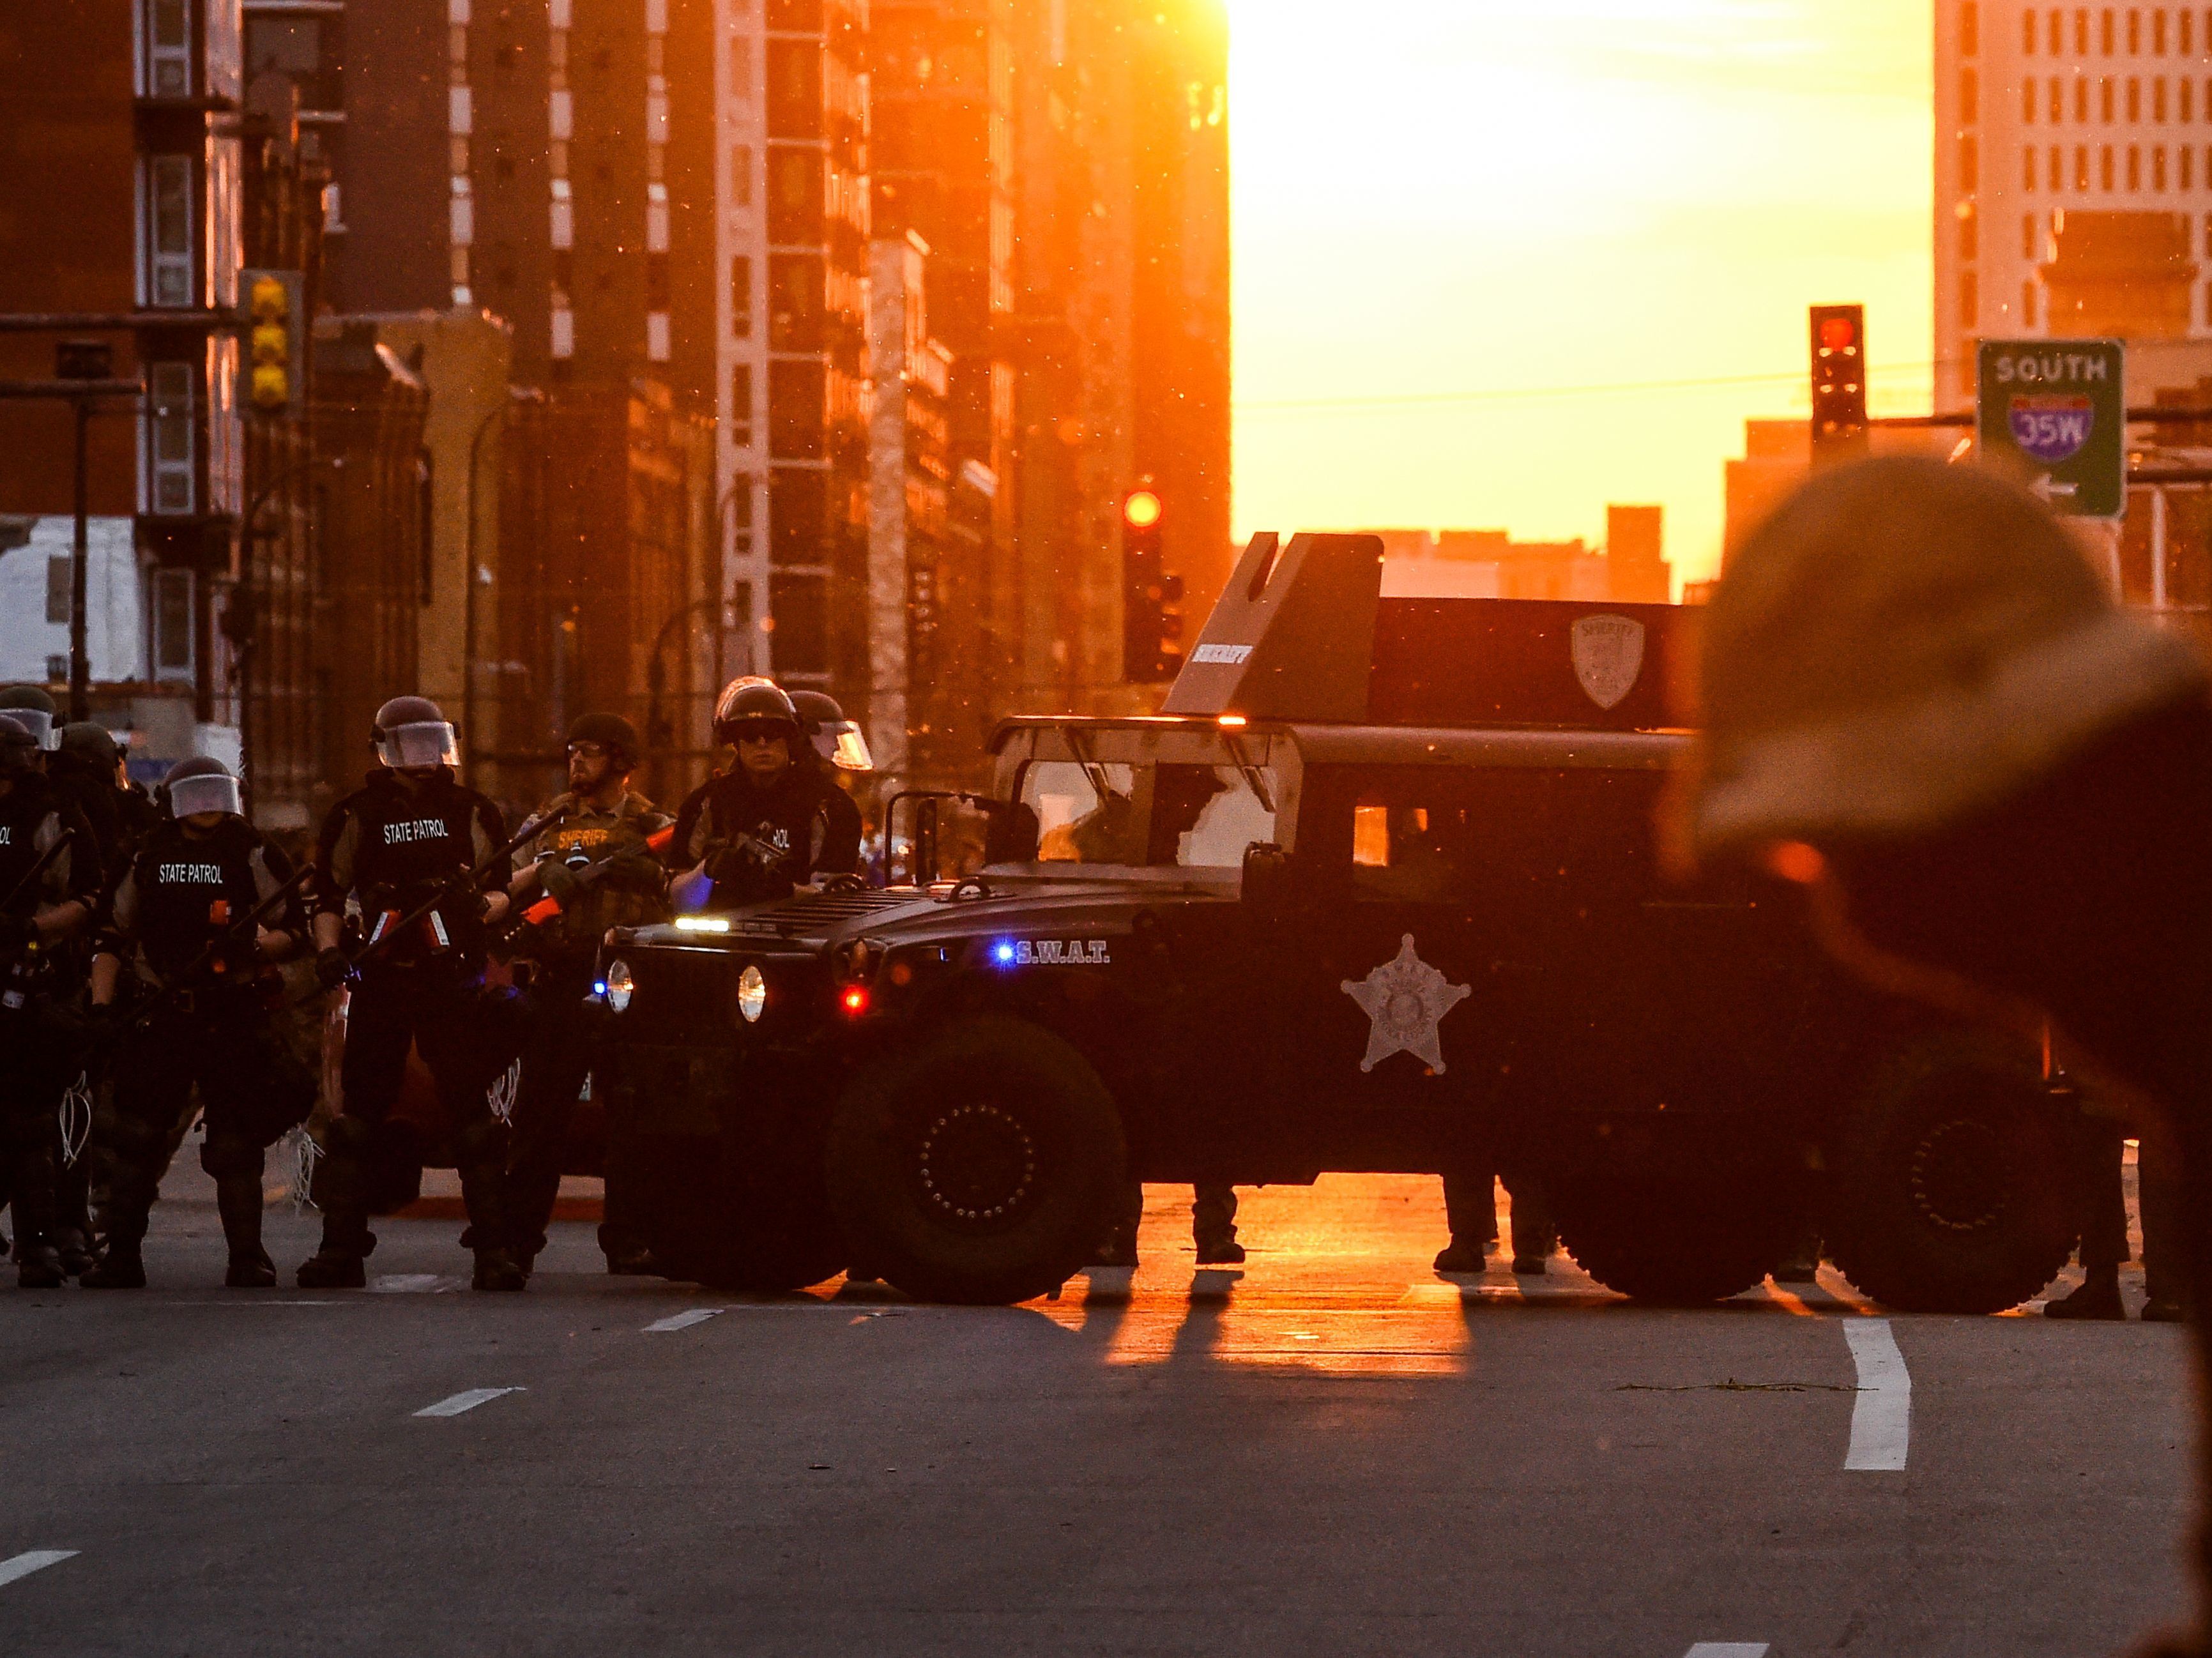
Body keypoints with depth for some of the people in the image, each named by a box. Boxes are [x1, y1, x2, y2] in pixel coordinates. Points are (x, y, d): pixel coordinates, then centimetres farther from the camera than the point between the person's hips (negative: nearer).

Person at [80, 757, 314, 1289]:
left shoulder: (254, 854, 3)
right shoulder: (148, 857, 12)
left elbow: (295, 929, 2)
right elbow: (111, 935, 18)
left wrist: (256, 945, -19)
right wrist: (100, 1005, 7)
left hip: (236, 1019, -3)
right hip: (163, 1015, 3)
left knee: (237, 1141, -2)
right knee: (134, 1136, -1)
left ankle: (247, 1258, 6)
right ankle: (121, 1256, 5)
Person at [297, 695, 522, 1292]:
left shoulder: (473, 813, 11)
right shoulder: (357, 816, 10)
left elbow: (509, 884, 13)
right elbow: (329, 891, 13)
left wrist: (484, 904, -9)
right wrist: (329, 948, -3)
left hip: (453, 979, 0)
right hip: (380, 976, 1)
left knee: (471, 1111, -5)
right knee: (359, 1111, -1)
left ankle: (494, 1249, -4)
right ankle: (342, 1247, 3)